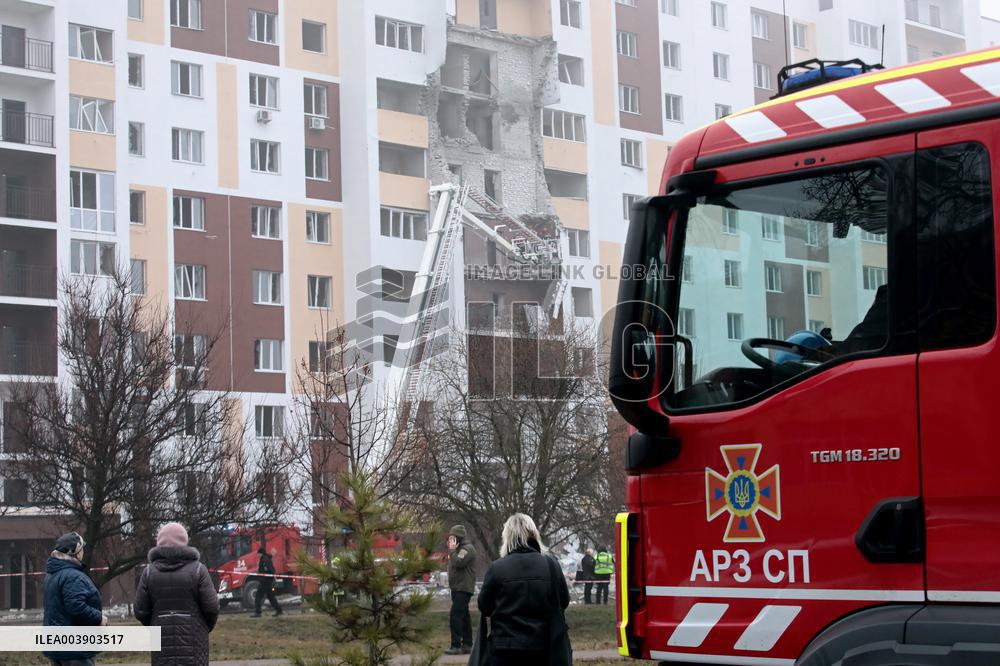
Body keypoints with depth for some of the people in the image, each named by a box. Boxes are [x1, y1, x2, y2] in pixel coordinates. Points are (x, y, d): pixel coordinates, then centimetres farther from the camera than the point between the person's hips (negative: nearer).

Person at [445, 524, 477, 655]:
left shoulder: (467, 549, -12)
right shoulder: (459, 549, 19)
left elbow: (458, 562, -25)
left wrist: (452, 550, -16)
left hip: (463, 589, -11)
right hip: (458, 588, 11)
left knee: (455, 615, -15)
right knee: (464, 616, 12)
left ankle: (456, 645, -17)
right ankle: (467, 644, 16)